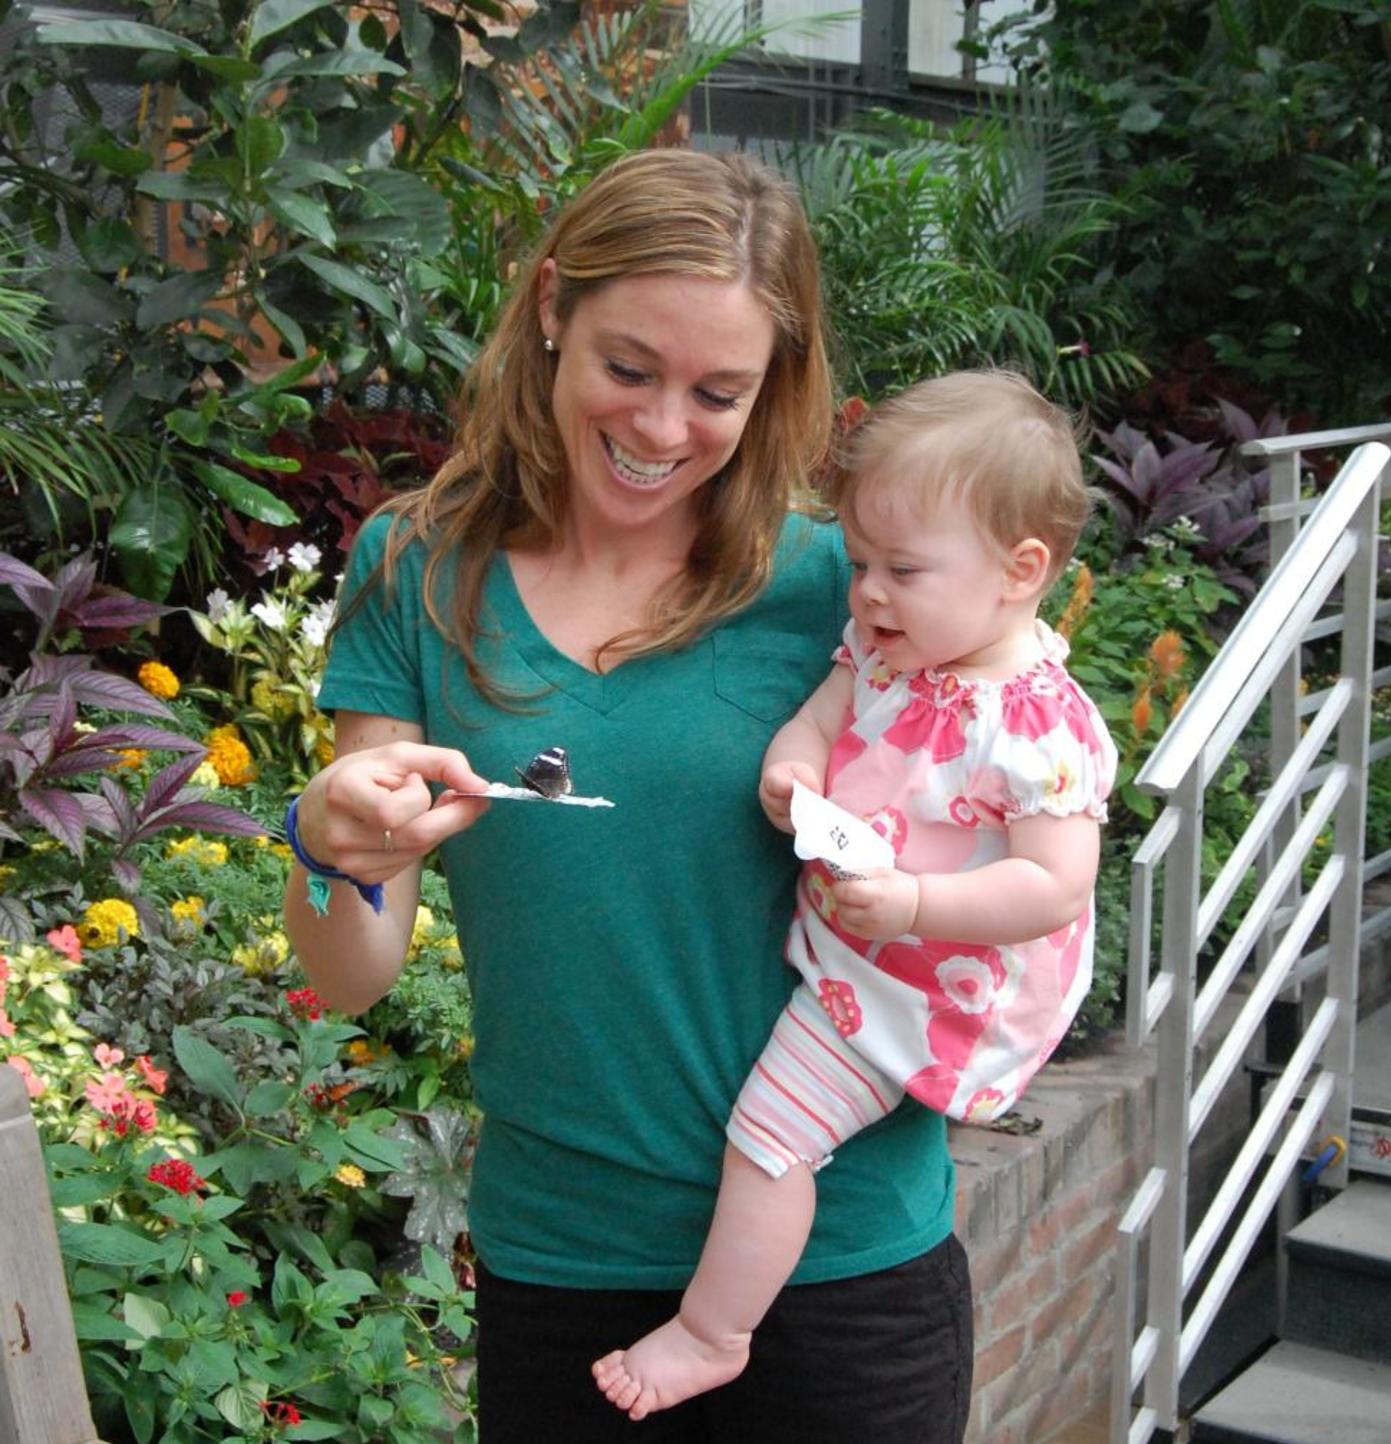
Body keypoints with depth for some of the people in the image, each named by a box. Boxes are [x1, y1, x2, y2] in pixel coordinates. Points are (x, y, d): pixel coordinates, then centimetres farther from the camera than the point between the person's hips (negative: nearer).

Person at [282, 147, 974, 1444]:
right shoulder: (418, 572, -3)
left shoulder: (831, 580, -7)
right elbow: (351, 980, -3)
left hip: (846, 1257, -1)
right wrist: (330, 845, -24)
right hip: (554, 1266, 1)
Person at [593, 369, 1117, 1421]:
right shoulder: (883, 648, -2)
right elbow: (818, 715, 3)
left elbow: (1056, 886, -27)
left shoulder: (1039, 727, -26)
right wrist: (789, 771, -21)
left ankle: (709, 1335, 12)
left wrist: (910, 903, -35)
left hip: (918, 977, -9)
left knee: (771, 1128, -6)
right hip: (842, 932, 9)